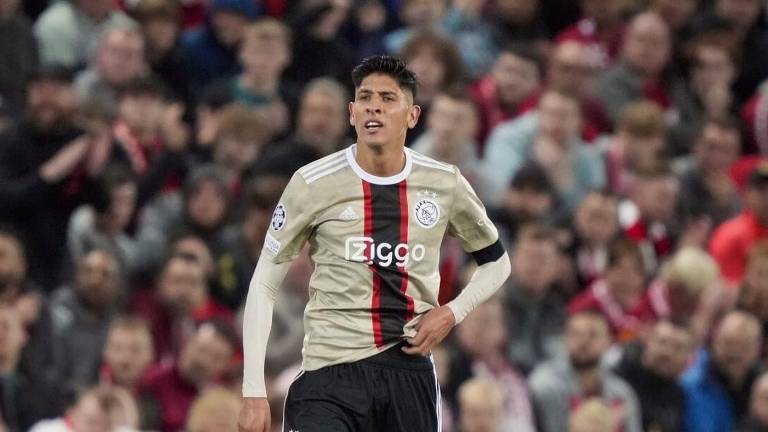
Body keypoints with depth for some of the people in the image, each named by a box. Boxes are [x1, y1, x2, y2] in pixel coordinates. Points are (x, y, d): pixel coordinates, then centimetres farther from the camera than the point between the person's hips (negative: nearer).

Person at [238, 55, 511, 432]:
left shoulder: (444, 184, 3)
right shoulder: (313, 183, -5)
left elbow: (496, 262, 19)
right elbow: (264, 284, 0)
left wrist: (452, 313, -1)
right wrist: (253, 392, -6)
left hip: (410, 363, 3)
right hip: (331, 368, -3)